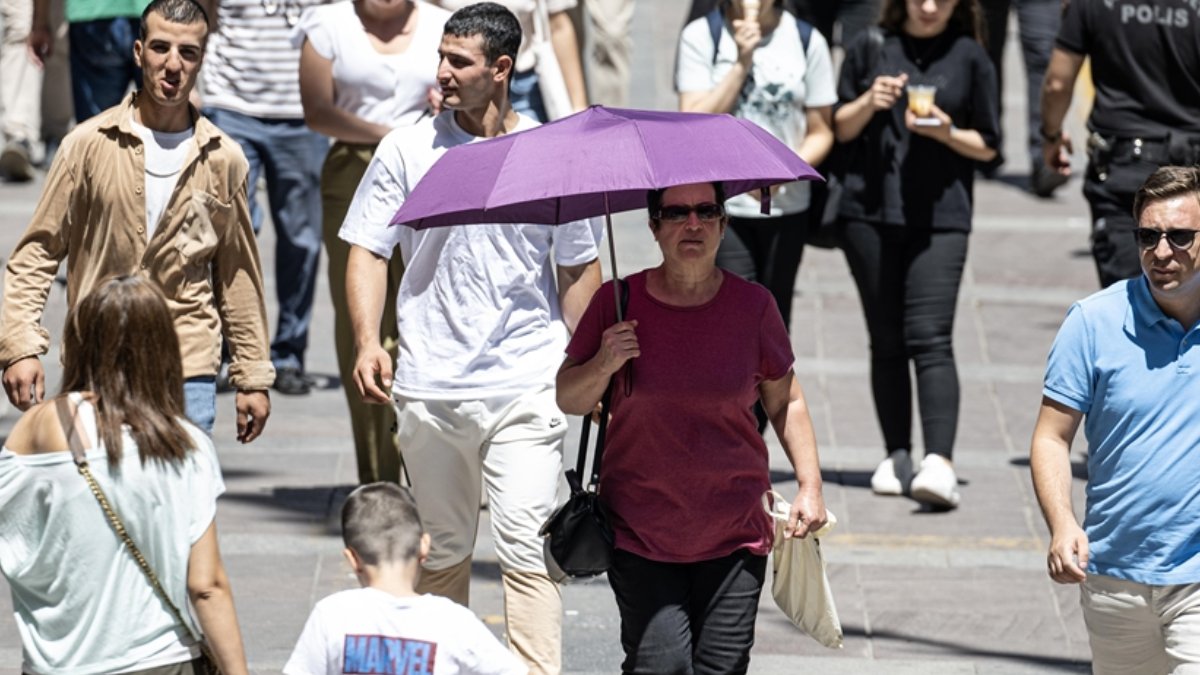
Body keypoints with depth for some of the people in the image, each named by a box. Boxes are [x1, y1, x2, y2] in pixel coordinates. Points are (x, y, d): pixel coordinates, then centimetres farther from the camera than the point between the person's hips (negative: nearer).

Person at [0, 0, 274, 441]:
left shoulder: (223, 159, 5)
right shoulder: (90, 144, -1)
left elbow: (238, 273, 12)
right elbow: (38, 251, 1)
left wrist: (253, 377, 12)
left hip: (188, 372, 1)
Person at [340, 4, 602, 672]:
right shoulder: (407, 151, 4)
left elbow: (579, 268, 11)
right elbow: (368, 251, 5)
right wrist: (368, 340, -10)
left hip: (526, 385, -2)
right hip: (429, 387, 2)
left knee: (525, 545, -12)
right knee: (442, 549, 12)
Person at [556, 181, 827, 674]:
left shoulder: (753, 306, 1)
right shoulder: (618, 303, -3)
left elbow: (785, 402, 12)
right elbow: (568, 400, 4)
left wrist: (810, 486, 5)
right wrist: (603, 365, -16)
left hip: (734, 533, 1)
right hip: (639, 531, -1)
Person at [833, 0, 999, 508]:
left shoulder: (969, 57, 4)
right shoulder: (871, 48, 8)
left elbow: (987, 146, 7)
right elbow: (841, 128, 11)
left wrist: (948, 133, -12)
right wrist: (869, 103, -9)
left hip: (940, 218, -2)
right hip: (870, 213, 2)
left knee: (929, 338, -14)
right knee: (886, 341, 7)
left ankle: (939, 463, -22)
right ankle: (897, 456, 17)